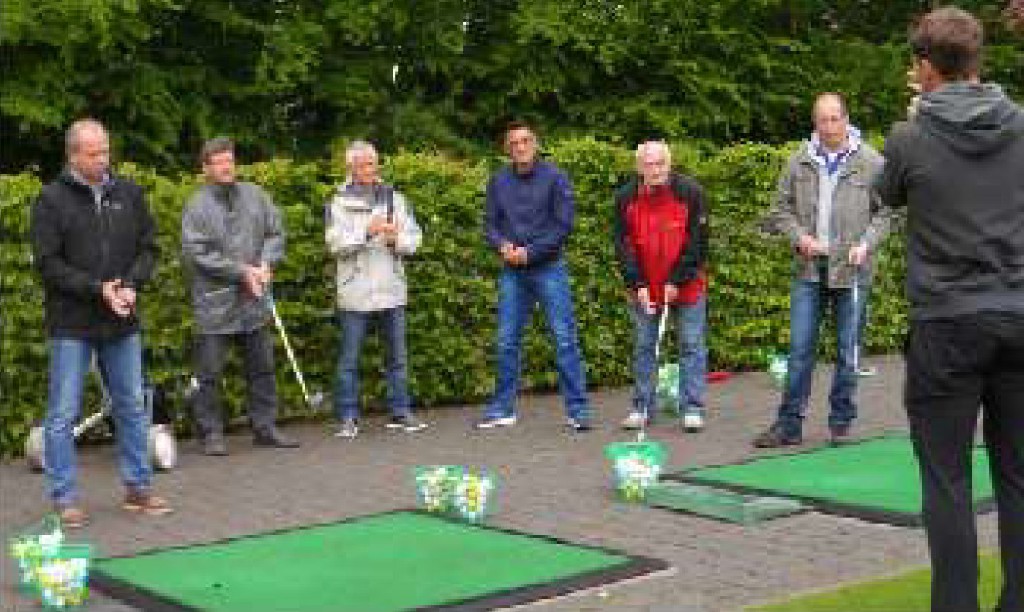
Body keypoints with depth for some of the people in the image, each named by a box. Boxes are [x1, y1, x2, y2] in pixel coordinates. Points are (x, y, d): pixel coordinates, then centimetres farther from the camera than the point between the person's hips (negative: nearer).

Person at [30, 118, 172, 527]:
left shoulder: (129, 194, 7)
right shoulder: (52, 199, -6)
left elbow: (148, 248, 11)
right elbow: (48, 263, -9)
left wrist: (131, 285, -7)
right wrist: (98, 289, -16)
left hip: (123, 324, 4)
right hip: (72, 324, -4)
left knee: (132, 407, 11)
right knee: (63, 414, 0)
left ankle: (138, 487, 23)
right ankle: (64, 498, 8)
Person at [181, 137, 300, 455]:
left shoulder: (255, 196, 6)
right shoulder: (197, 205, -8)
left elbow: (275, 232, 10)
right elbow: (195, 253, -14)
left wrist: (266, 264, -8)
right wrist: (241, 271, -15)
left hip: (254, 301, 5)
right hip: (215, 304, -5)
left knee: (262, 368, 13)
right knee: (210, 373, 1)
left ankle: (265, 426, 24)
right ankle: (211, 434, 11)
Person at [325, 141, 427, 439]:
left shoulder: (394, 197, 10)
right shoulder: (340, 201, 1)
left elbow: (414, 238, 7)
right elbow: (335, 243, -10)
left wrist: (397, 238, -13)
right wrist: (367, 231, -19)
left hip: (392, 290, 3)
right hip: (355, 294, -3)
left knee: (398, 356, 8)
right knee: (349, 358, 2)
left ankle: (401, 413, 17)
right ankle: (348, 417, 9)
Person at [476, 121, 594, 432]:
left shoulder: (554, 178, -3)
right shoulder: (498, 182, 9)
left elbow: (563, 225, -7)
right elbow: (490, 224, 11)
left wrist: (530, 251, -12)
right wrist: (502, 244, -10)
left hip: (548, 268, -4)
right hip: (512, 272, 4)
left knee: (565, 339, -5)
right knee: (507, 342, 7)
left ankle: (577, 409, -1)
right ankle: (503, 409, 16)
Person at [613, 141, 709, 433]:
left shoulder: (691, 192, -12)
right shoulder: (625, 198, -5)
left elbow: (697, 242, -11)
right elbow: (623, 245, -4)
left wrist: (677, 282, -14)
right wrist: (638, 285, -12)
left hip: (686, 285, -2)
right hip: (643, 287, 2)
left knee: (692, 344, 0)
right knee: (643, 346, 7)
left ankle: (692, 408, 6)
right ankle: (643, 407, 16)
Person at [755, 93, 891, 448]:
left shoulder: (871, 163, -1)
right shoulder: (799, 162, 4)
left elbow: (884, 212, 2)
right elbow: (781, 209, 10)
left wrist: (866, 244, -11)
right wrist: (799, 236, -6)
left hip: (851, 271, -1)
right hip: (809, 271, 2)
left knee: (848, 350, 6)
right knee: (799, 348, 2)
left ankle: (841, 422, 19)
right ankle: (790, 424, 7)